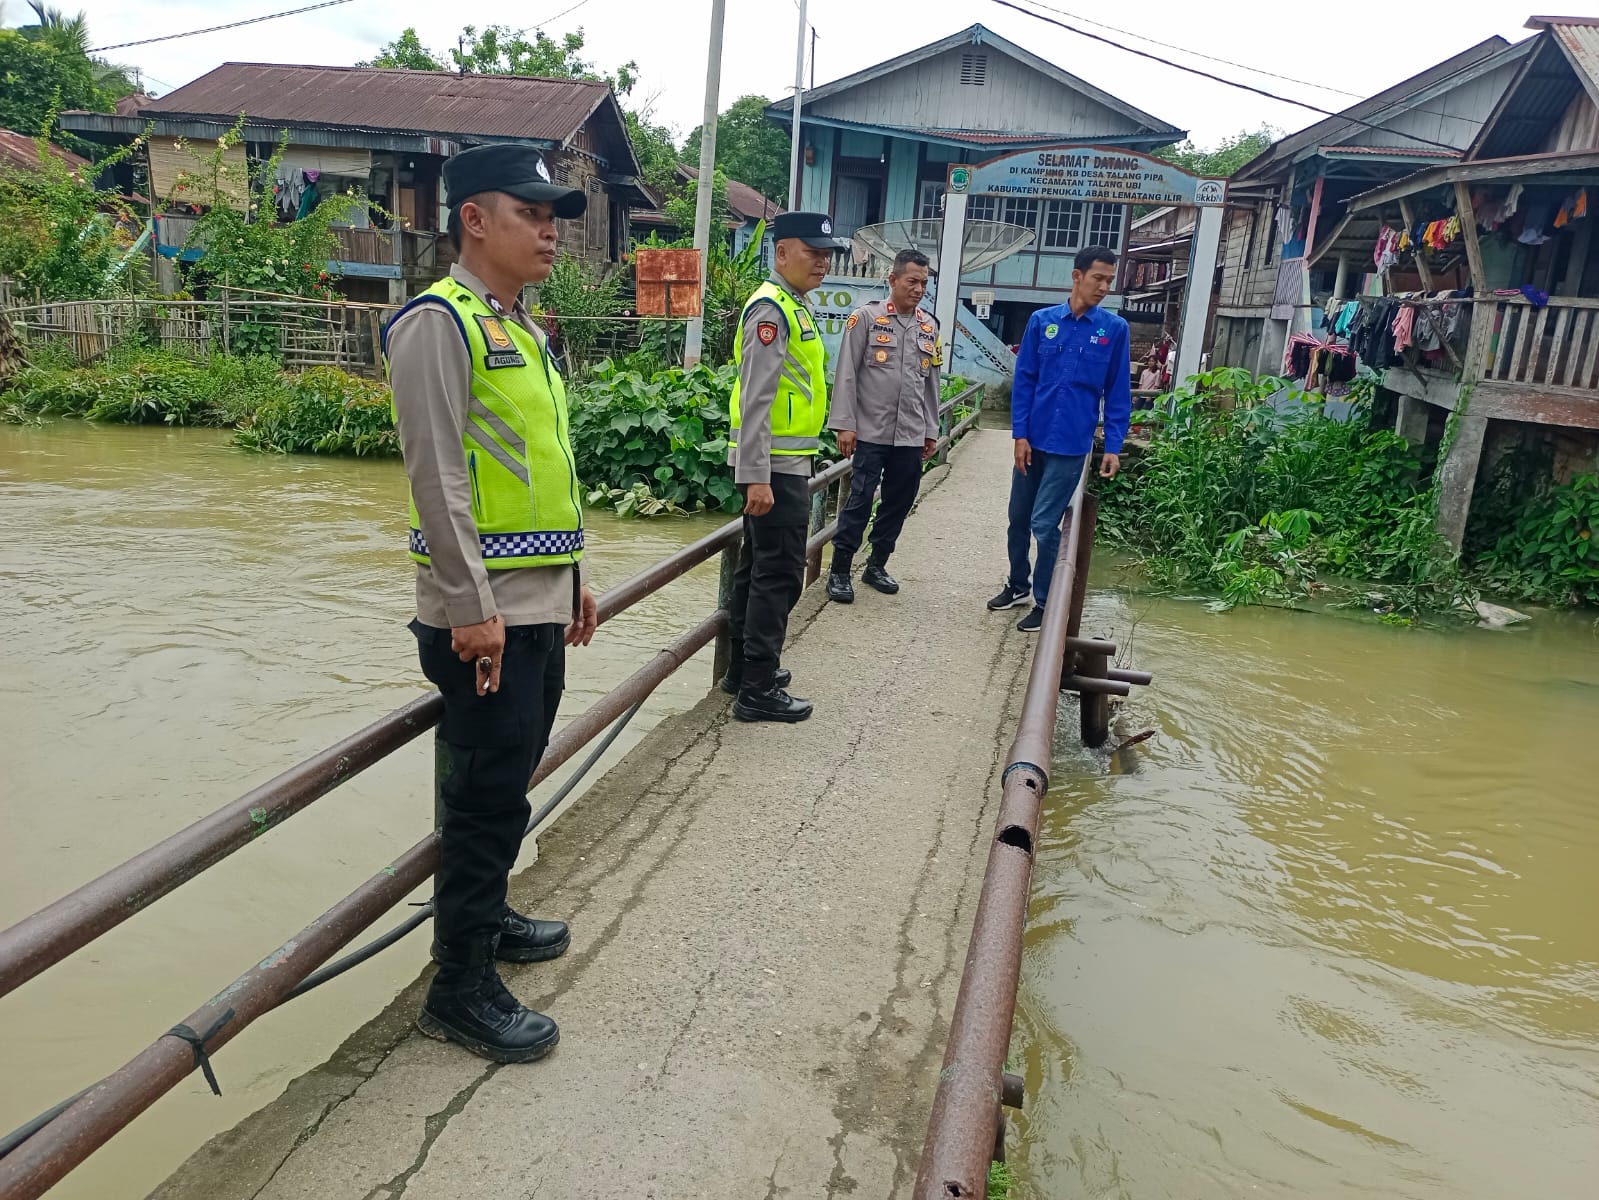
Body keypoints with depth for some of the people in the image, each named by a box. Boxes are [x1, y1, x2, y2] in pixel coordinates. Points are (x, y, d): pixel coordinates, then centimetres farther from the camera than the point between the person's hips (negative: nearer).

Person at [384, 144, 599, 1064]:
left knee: (508, 781, 19)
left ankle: (486, 915, 38)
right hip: (486, 613, -9)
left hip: (541, 605, 9)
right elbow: (438, 475, -18)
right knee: (489, 795, -1)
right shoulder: (440, 322, -12)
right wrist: (471, 607, -20)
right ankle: (461, 987, 13)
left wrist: (574, 578, 20)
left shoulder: (524, 331, 17)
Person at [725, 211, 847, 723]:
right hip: (774, 465, -10)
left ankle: (745, 668, 27)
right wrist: (755, 477, -25)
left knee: (758, 567, 16)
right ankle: (758, 691, 1)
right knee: (779, 576, -6)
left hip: (785, 462, 10)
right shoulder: (771, 307, -14)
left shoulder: (794, 306, 17)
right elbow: (755, 399, -21)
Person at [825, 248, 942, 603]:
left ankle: (876, 566, 25)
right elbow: (847, 374, -5)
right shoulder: (866, 317, -3)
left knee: (899, 503, 10)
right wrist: (845, 424, -11)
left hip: (912, 436, 5)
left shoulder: (929, 326, 11)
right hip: (871, 431, -5)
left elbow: (931, 382, 16)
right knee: (860, 501, -4)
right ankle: (839, 571, 7)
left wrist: (931, 431, 15)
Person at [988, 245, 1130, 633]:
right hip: (1032, 439, 3)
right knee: (1018, 517, 13)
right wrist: (1020, 434, -5)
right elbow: (1023, 380, 1)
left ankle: (1045, 603, 13)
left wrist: (1113, 447, -6)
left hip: (1071, 445, -3)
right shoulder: (1042, 321, -1)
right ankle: (1018, 585, 33)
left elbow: (1118, 394, -1)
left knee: (1044, 524, -3)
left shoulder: (1114, 329, -3)